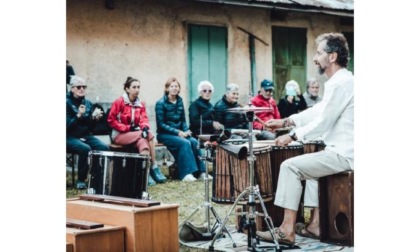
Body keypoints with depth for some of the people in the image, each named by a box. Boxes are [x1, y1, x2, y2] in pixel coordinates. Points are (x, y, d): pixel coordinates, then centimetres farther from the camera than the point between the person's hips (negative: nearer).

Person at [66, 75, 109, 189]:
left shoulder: (88, 103, 10)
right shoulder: (67, 103, -6)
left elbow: (90, 127, 11)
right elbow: (67, 126, -14)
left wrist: (95, 118, -9)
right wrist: (78, 116, -28)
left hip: (86, 135, 5)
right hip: (70, 137, -5)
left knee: (104, 148, -21)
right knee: (85, 149, -34)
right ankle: (80, 181, -18)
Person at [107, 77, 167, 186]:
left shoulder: (141, 104, 8)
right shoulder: (119, 102, -8)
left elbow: (144, 119, 0)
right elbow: (111, 120, -11)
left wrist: (145, 127, -25)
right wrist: (128, 128, -16)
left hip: (135, 134, 5)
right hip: (119, 135, -5)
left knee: (143, 141, -31)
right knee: (148, 136, -27)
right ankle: (153, 167, -26)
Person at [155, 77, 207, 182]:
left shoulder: (179, 101, 9)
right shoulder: (161, 103, -7)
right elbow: (161, 124, -11)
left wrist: (186, 131, -7)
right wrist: (178, 132, -18)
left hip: (179, 133, 5)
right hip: (164, 134, -5)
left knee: (194, 142, -23)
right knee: (185, 143, -30)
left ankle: (200, 172, -21)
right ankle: (186, 173, -29)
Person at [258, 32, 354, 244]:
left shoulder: (340, 83, -18)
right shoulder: (341, 80, 16)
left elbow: (323, 122, -20)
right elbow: (318, 110, 22)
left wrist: (292, 136, -9)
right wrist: (286, 121, 17)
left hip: (344, 155, -11)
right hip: (345, 151, 11)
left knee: (290, 166, -9)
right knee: (310, 162, 29)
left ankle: (287, 230, -6)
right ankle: (315, 225, 23)